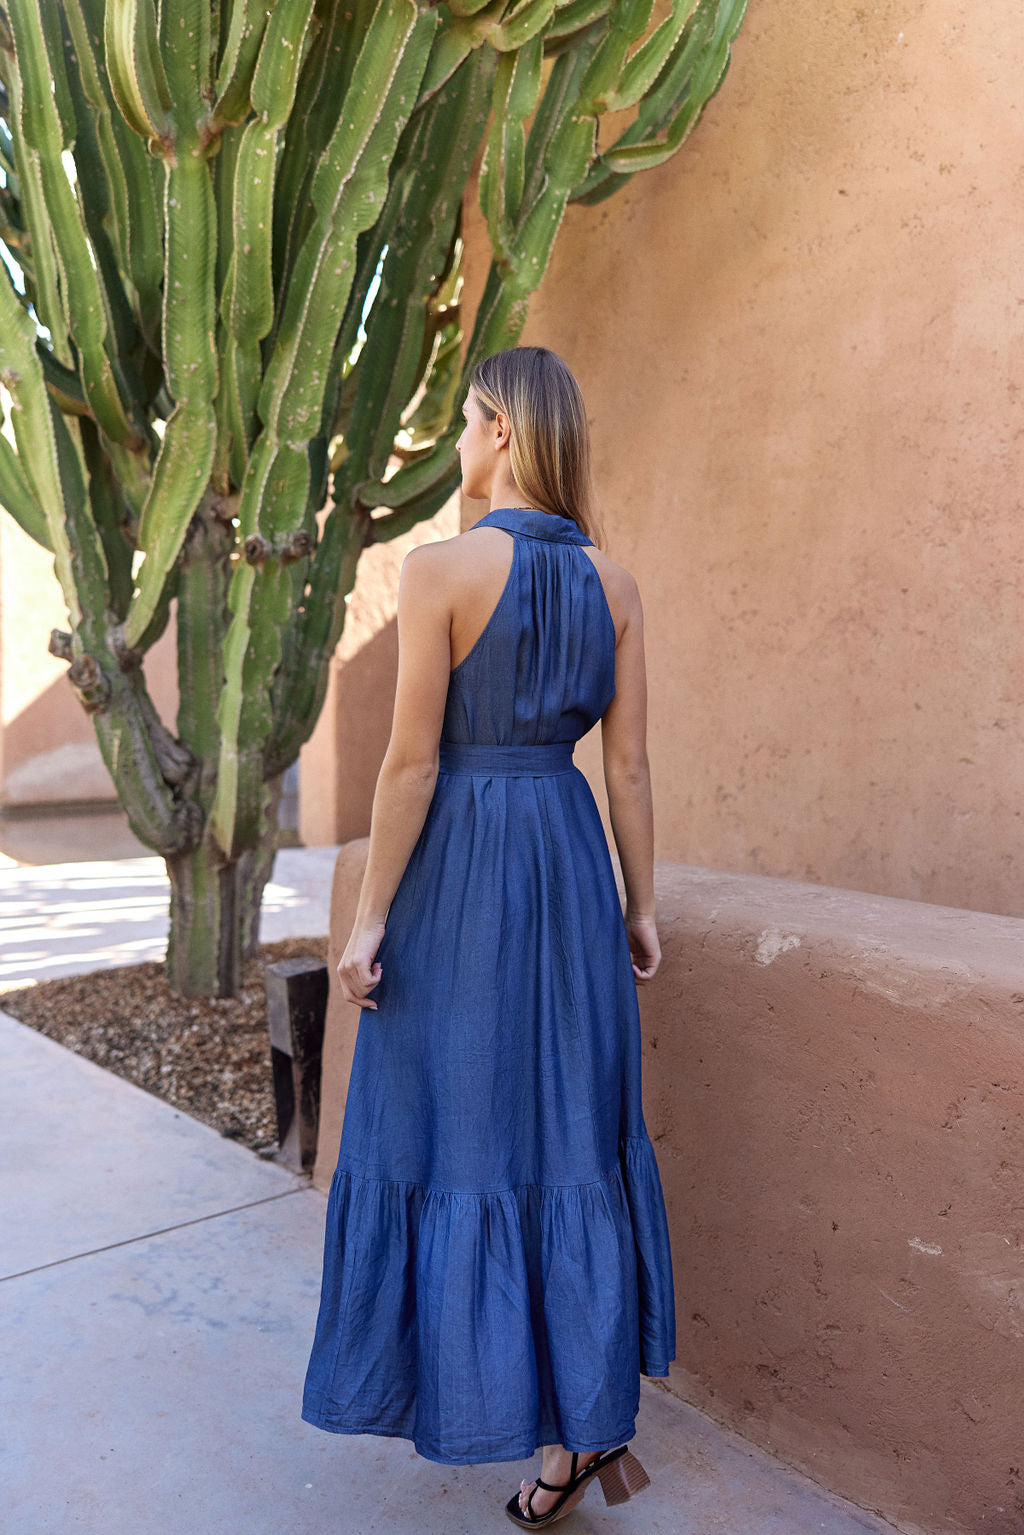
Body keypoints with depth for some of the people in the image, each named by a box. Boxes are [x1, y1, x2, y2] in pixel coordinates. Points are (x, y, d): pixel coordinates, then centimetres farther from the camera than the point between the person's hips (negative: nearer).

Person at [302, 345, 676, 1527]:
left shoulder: (441, 566, -12)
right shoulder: (613, 582, 4)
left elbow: (412, 762, -14)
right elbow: (629, 764, 4)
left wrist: (368, 919, -7)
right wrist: (639, 906, 11)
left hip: (459, 867, -5)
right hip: (569, 857, 6)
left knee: (451, 1120, 12)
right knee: (572, 1123, 14)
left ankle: (482, 1379, 30)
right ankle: (591, 1414, 24)